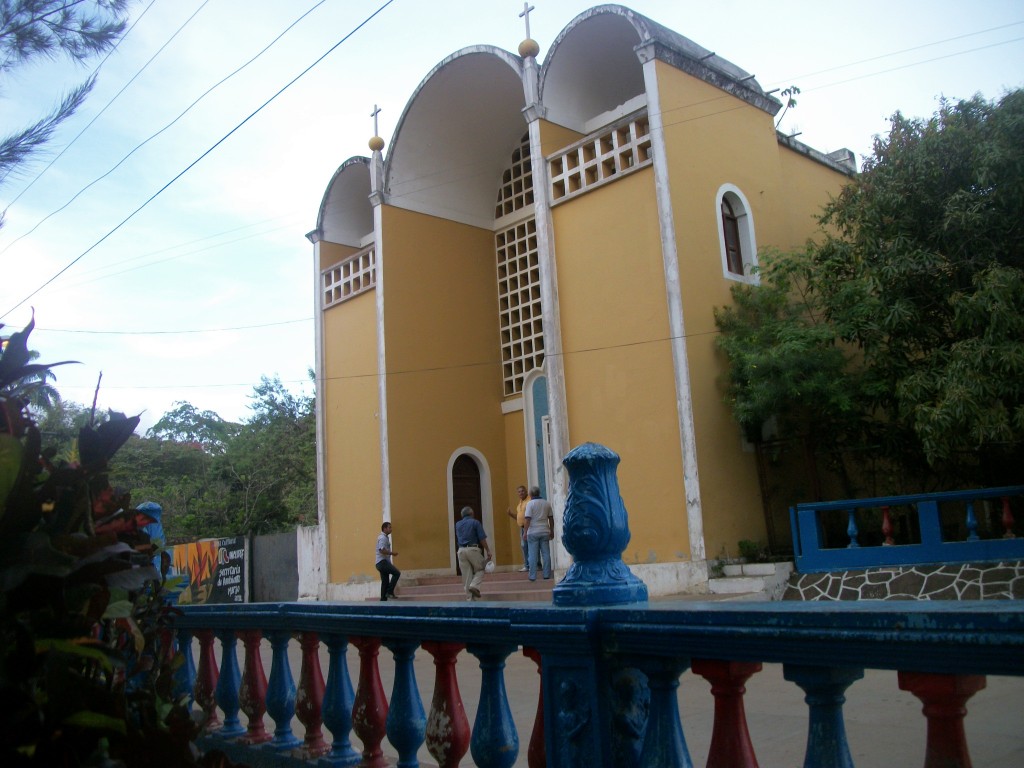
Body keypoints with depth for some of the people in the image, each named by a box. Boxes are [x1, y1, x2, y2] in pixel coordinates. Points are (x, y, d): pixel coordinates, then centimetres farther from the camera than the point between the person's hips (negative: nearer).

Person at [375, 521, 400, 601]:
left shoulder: (385, 537, 21)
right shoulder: (383, 538, -12)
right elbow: (382, 550, -23)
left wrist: (391, 553, 13)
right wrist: (391, 553, -15)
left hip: (383, 562, 10)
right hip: (382, 562, -10)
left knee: (385, 582, 9)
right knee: (397, 573, -17)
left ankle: (383, 599, 9)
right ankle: (390, 592, -14)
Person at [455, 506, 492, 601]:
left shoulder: (457, 524, 14)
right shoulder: (475, 522, -1)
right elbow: (482, 538, -6)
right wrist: (488, 551, -5)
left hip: (461, 550, 4)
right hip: (473, 549, -4)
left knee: (467, 575, 7)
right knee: (480, 569, 13)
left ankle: (470, 598, 6)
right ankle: (474, 586, -11)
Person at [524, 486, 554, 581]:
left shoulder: (530, 504, -7)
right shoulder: (546, 503, 7)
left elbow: (528, 519, -13)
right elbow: (551, 519, 10)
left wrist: (525, 532, -8)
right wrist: (552, 531, 18)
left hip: (533, 532, -3)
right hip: (544, 531, 4)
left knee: (533, 555, 0)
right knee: (546, 554, 7)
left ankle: (533, 576, -1)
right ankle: (547, 574, 7)